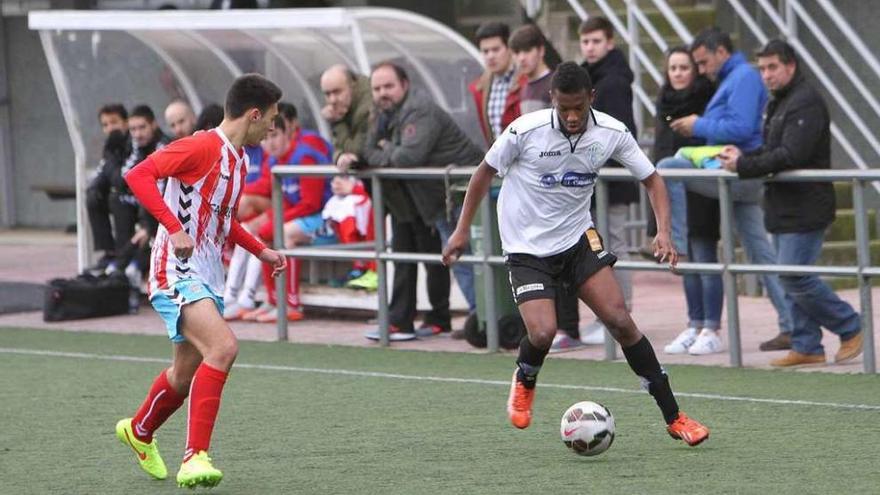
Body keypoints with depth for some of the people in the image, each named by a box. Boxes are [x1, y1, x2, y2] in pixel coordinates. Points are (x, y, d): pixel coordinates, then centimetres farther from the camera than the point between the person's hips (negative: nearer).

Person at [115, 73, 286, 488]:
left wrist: (261, 251, 20)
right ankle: (195, 457, -27)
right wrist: (174, 228, -29)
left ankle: (139, 431, 46)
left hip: (208, 278, 10)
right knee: (223, 347, -27)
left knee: (186, 374, 18)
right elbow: (138, 175, -22)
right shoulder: (202, 147, -14)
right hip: (177, 272, -10)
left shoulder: (239, 159, 15)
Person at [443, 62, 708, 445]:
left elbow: (652, 180, 0)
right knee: (543, 332, -21)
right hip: (527, 247, -2)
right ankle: (524, 381, 17)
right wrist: (463, 230, 1)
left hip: (578, 238, 2)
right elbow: (485, 172, -2)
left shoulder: (612, 133, -11)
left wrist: (663, 232, -15)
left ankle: (673, 417, 0)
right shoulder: (525, 131, -19)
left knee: (620, 320, -9)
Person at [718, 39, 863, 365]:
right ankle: (807, 347, 14)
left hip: (804, 210, -10)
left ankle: (850, 328, 2)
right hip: (784, 209, 10)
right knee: (793, 278, 10)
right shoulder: (779, 103, 19)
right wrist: (743, 157, 1)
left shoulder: (805, 102, -15)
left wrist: (744, 165, -18)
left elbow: (791, 155, -23)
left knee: (795, 277, -11)